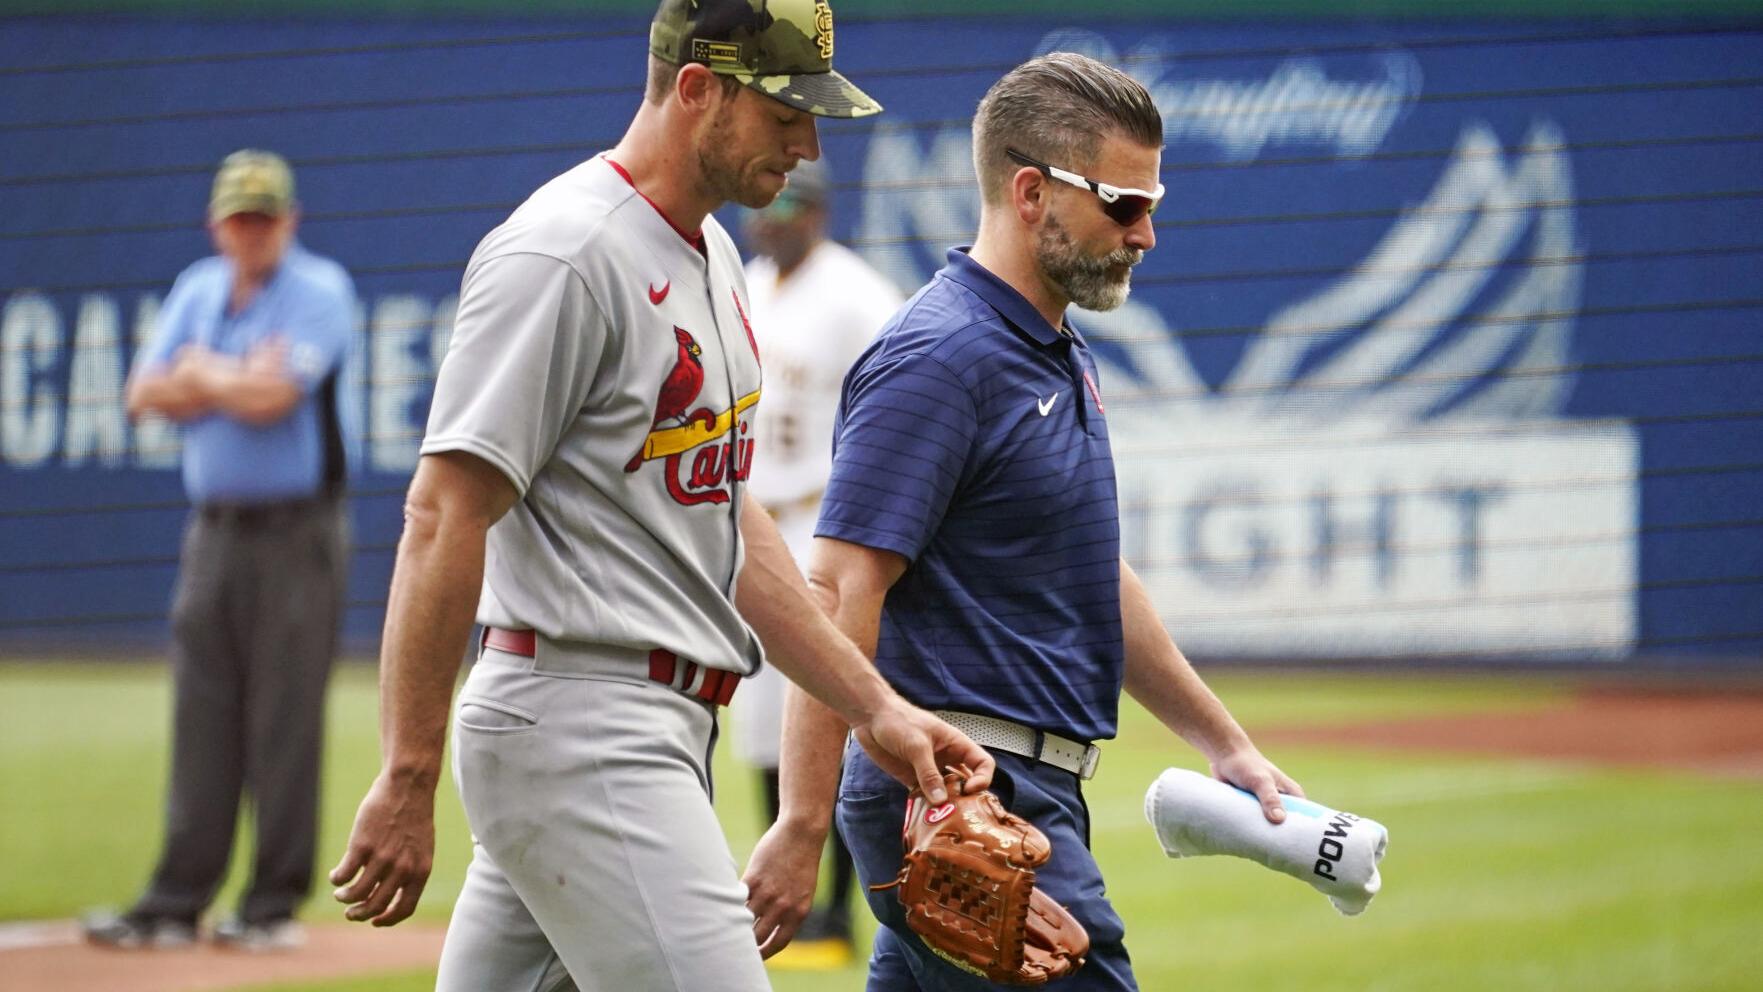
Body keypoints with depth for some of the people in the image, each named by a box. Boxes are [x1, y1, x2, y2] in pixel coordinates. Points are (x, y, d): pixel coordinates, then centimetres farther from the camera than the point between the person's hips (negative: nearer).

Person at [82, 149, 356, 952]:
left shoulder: (319, 291, -5)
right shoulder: (198, 291, 14)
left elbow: (271, 396, -17)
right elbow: (146, 396, 6)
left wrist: (201, 375, 0)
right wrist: (238, 380, -7)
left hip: (295, 532, -6)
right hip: (213, 533, 6)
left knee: (285, 726, -5)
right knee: (201, 726, 4)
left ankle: (276, 906, -1)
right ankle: (176, 906, 5)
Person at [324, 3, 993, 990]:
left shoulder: (711, 254, 17)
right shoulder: (563, 255, -14)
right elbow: (444, 516, -18)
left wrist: (876, 708, 15)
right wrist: (407, 779, -21)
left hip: (661, 725, 10)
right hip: (576, 727, -10)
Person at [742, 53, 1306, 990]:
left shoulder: (1061, 354, 18)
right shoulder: (939, 358, -14)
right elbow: (838, 592, -21)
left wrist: (1227, 746, 28)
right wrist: (802, 824, -27)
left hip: (1031, 794, 10)